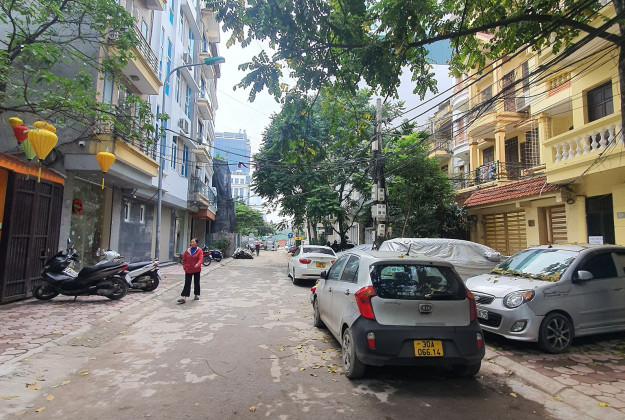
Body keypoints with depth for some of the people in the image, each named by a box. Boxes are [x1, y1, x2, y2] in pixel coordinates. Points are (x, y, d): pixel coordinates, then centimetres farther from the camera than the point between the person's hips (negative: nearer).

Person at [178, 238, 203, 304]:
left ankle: (197, 295, 26)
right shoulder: (187, 250, 5)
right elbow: (184, 259, 11)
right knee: (187, 283, -3)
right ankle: (184, 298, -7)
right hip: (188, 269, 2)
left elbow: (201, 258, -18)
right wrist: (184, 266, 1)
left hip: (196, 269, -2)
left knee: (196, 283, 11)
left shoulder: (199, 250, -5)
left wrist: (198, 264, -36)